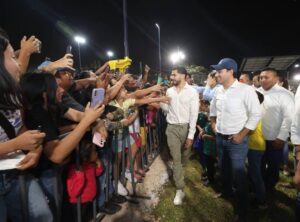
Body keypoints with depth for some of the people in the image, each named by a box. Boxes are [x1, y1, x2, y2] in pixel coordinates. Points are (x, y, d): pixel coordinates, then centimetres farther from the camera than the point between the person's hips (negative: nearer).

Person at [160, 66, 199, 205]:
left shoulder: (192, 92, -8)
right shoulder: (169, 91, 4)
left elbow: (194, 114, -11)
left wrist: (190, 135, -14)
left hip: (186, 127, -1)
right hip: (172, 128, 2)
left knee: (184, 157, 17)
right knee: (176, 158, 1)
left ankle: (177, 172, 51)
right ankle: (180, 190, 11)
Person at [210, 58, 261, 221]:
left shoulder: (246, 90, -15)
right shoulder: (218, 91, 3)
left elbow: (255, 114, -14)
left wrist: (241, 135, -15)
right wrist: (213, 123, 10)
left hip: (236, 140, -6)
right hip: (220, 138, 6)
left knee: (238, 174, 4)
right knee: (224, 169, 23)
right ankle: (226, 192, 48)